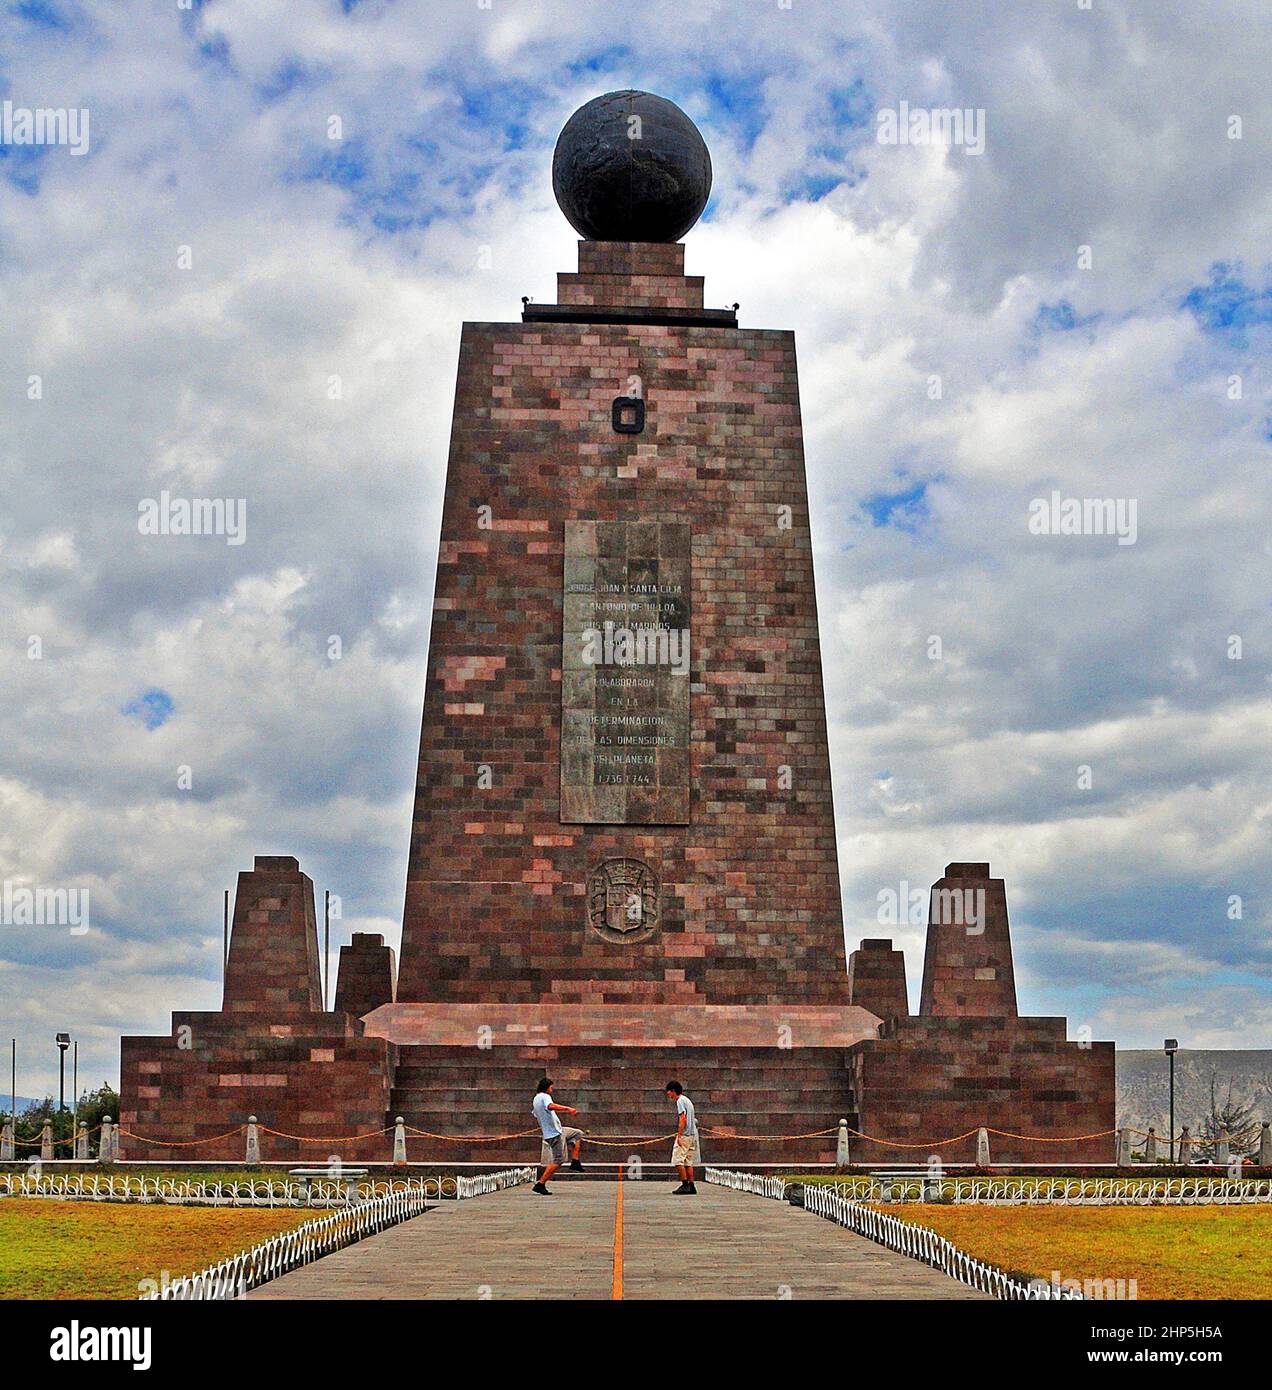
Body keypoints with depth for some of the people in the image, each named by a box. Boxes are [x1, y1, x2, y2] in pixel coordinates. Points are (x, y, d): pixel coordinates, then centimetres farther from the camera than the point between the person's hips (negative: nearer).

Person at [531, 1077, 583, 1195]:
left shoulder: (536, 1099, 15)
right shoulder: (544, 1096, -16)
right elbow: (551, 1106, -39)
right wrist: (567, 1108, -43)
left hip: (558, 1131, 10)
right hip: (555, 1134, -10)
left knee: (578, 1133, 21)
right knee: (558, 1160, -8)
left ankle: (575, 1162, 16)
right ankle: (540, 1184, -8)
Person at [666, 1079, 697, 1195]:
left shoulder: (680, 1101, -9)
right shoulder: (687, 1100, 19)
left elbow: (683, 1119, -18)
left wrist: (679, 1135, -20)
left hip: (684, 1135, -9)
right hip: (692, 1135, 9)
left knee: (678, 1160, -8)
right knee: (688, 1162, 9)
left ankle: (685, 1185, -11)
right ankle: (691, 1187, 6)